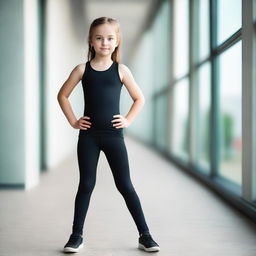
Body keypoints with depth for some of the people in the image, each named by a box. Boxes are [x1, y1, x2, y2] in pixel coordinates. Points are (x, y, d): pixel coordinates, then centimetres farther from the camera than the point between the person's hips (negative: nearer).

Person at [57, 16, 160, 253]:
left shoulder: (121, 70, 1)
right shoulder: (82, 69, 1)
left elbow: (140, 98, 11)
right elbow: (62, 95, 11)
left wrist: (128, 120, 1)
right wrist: (72, 121, 3)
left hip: (114, 135, 0)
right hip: (88, 136, 0)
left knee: (125, 186, 2)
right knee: (86, 184, 4)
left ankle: (145, 236, 9)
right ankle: (77, 236, 15)